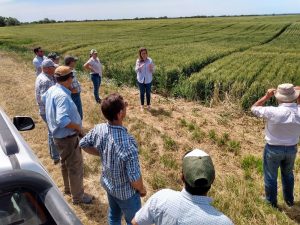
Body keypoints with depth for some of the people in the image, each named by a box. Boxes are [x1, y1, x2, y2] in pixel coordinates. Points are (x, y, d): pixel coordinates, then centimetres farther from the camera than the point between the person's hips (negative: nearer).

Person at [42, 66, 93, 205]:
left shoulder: (52, 90, 0)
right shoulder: (62, 96, -31)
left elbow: (43, 99, 24)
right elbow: (62, 121, -41)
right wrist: (78, 127, -25)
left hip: (59, 135, 10)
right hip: (68, 138, -10)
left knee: (65, 163, 26)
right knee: (76, 167, 7)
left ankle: (68, 188, 46)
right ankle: (78, 197, 24)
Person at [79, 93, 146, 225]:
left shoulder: (99, 129, -19)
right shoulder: (128, 144, -40)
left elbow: (83, 144, 1)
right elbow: (134, 178, -31)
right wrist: (142, 189, -10)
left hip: (108, 183, 6)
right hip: (125, 191, -6)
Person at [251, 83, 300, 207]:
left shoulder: (273, 112, -28)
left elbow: (254, 108, -11)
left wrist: (266, 96, -5)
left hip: (273, 149, -4)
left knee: (270, 176, 17)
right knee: (288, 174, 28)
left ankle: (271, 202, 35)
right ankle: (289, 200, 47)